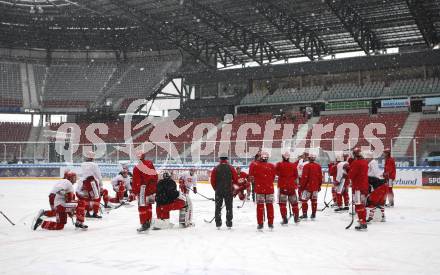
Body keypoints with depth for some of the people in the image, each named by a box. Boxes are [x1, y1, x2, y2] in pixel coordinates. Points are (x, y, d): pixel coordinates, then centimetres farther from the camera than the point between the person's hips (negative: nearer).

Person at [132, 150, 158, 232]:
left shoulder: (137, 168, -14)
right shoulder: (150, 163, 4)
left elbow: (136, 182, -14)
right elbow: (155, 176, 12)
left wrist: (135, 191, -3)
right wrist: (154, 186, 22)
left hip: (143, 189, -7)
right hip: (152, 188, 7)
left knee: (142, 206, -2)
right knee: (148, 205, 20)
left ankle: (144, 224, -7)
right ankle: (148, 222, 28)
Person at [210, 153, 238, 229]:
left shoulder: (216, 168, -1)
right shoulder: (231, 168, -2)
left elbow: (212, 180, -2)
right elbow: (236, 179, -1)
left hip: (218, 190, 0)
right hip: (229, 190, 0)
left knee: (218, 207, 8)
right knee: (229, 207, 8)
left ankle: (218, 224, 7)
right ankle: (229, 224, 7)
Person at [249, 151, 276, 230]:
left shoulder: (255, 165, -10)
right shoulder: (272, 166, -2)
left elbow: (251, 175, 3)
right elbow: (273, 177, 8)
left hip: (259, 189, -1)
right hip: (269, 188, 2)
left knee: (260, 206, 5)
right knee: (269, 205, 10)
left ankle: (260, 224, 4)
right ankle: (270, 224, 14)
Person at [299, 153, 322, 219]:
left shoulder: (307, 166, -12)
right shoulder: (318, 166, 6)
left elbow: (304, 177, -14)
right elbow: (320, 177, 9)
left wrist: (302, 186, -6)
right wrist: (319, 185, 19)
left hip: (308, 186, -6)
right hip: (316, 186, 6)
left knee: (304, 200, 0)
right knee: (314, 200, 12)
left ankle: (304, 214, -3)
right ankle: (313, 214, 15)